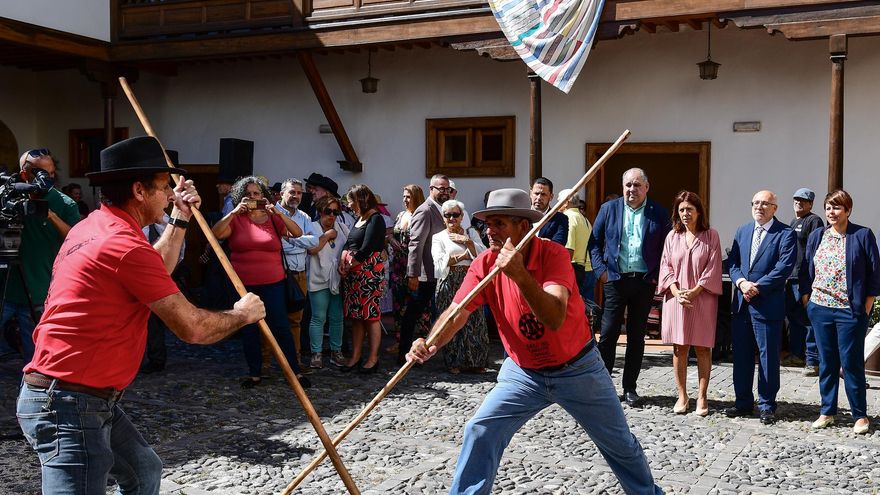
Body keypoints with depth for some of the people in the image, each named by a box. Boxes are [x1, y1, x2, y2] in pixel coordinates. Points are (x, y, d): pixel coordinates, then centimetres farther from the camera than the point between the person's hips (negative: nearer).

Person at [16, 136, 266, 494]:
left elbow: (153, 274, 27)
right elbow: (191, 327, -18)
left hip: (89, 398, 11)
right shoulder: (125, 244, -20)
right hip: (70, 402, -11)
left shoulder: (91, 228, 11)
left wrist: (180, 220, 24)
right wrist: (243, 314, 0)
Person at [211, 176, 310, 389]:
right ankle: (255, 373, 19)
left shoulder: (272, 219, 4)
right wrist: (234, 212, -22)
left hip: (273, 283, -1)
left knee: (281, 327, -1)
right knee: (248, 330, 8)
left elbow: (297, 233, -8)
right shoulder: (236, 220, 2)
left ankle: (296, 371, 8)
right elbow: (215, 234, -14)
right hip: (243, 285, 1)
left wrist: (277, 213, -18)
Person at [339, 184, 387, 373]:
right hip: (353, 273, 9)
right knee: (355, 315, 10)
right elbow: (348, 244, 15)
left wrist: (350, 266, -7)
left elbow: (366, 249, -16)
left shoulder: (376, 219, -9)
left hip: (370, 271, -9)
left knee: (371, 315, -5)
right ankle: (356, 356, 16)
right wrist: (342, 262, -2)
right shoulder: (359, 219, 18)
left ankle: (373, 358, 1)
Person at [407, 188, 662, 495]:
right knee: (480, 433, -11)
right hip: (524, 371, 3)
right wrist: (431, 345, -41)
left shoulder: (553, 254, -24)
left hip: (577, 368, -2)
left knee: (620, 444, 12)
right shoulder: (484, 264, -13)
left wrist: (520, 274, -50)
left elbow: (555, 318, -38)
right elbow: (456, 313, -21)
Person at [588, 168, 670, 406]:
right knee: (608, 334, -1)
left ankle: (630, 387, 17)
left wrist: (658, 275, -3)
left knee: (637, 336, 8)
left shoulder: (658, 213, 4)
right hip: (615, 280, 0)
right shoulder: (609, 209, 5)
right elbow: (594, 241, 7)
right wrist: (600, 270, -4)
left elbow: (667, 247, 7)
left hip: (644, 282, 1)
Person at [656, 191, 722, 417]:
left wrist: (694, 291, -12)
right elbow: (666, 266, 5)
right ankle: (682, 396, 10)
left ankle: (702, 396, 8)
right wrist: (676, 292, -9)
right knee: (679, 348, 4)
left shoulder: (711, 236, 1)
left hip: (702, 299, -2)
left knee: (702, 347, 1)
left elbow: (713, 269, -3)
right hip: (676, 299, 2)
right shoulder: (672, 236, 7)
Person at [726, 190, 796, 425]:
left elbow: (784, 267, -13)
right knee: (741, 355, 11)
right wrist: (741, 282, -10)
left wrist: (758, 287, -16)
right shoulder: (742, 232, 14)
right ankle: (743, 402, 22)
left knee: (768, 356, 2)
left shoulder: (785, 234, -4)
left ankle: (767, 405, 13)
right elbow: (732, 262, 9)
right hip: (741, 303, 5)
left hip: (768, 304, -5)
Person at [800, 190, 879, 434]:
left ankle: (860, 416, 13)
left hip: (850, 312, -4)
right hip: (820, 310, 4)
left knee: (851, 363, -1)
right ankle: (827, 412, 20)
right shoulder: (816, 236, 8)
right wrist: (806, 302, 6)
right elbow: (806, 272, 12)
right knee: (826, 363, 11)